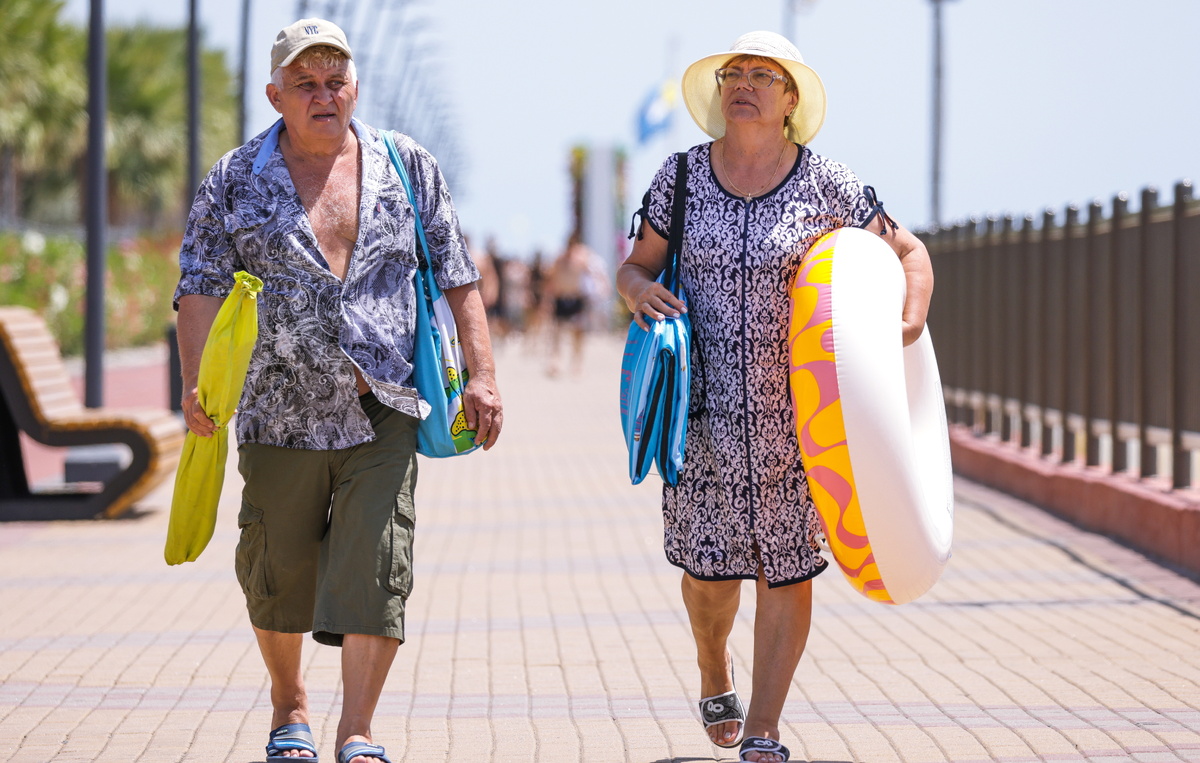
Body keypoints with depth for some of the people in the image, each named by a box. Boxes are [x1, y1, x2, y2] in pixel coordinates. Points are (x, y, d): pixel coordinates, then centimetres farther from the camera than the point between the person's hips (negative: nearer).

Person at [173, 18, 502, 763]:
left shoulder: (408, 168, 7)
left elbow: (457, 276, 9)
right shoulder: (237, 182, 4)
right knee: (279, 570, 10)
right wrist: (198, 381, -15)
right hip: (280, 414, 0)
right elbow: (202, 287, -1)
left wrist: (481, 375, 0)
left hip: (383, 414, 0)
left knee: (375, 568, -10)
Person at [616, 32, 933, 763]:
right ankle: (715, 672, 38)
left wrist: (911, 318, -12)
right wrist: (640, 291, -13)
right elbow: (636, 267, 11)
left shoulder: (826, 183, -1)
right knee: (708, 565, 4)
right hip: (706, 407, 1)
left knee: (787, 567, 0)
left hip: (797, 410, -1)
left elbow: (907, 251, 7)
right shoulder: (682, 178, 3)